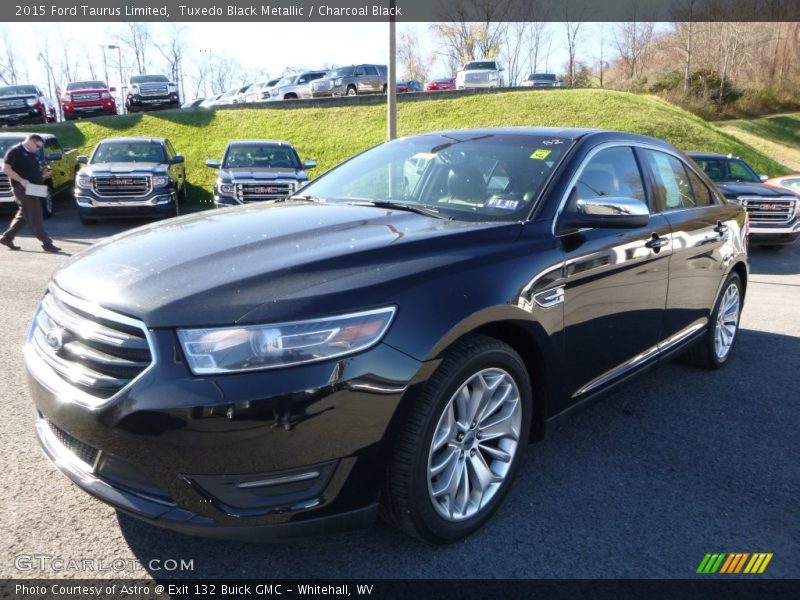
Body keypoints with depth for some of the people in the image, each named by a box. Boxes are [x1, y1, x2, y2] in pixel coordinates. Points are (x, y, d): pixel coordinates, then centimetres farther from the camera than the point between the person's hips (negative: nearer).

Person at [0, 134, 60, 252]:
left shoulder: (33, 154, 18)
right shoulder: (15, 151, -8)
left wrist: (44, 173, 11)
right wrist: (21, 180, -23)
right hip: (22, 188, -9)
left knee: (24, 216, 15)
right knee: (35, 216, -9)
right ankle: (46, 243, -9)